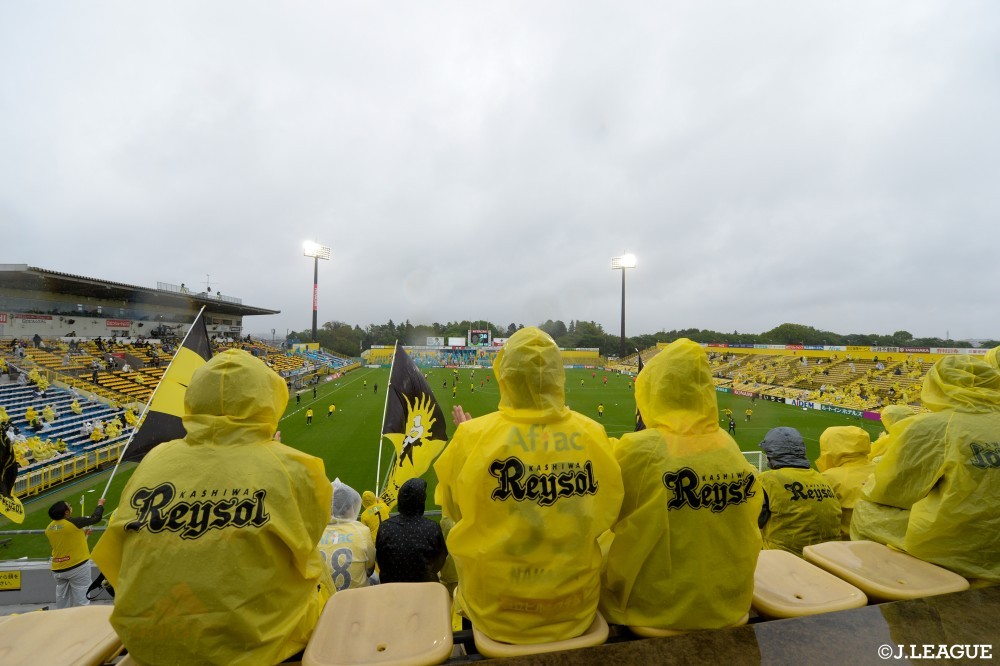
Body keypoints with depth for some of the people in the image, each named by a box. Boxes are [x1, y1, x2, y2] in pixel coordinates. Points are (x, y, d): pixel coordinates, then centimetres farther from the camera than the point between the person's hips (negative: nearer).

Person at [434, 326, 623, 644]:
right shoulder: (593, 434, -14)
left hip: (497, 612, -1)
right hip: (577, 608, 2)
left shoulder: (473, 436, -20)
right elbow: (605, 515, 0)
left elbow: (453, 510, -2)